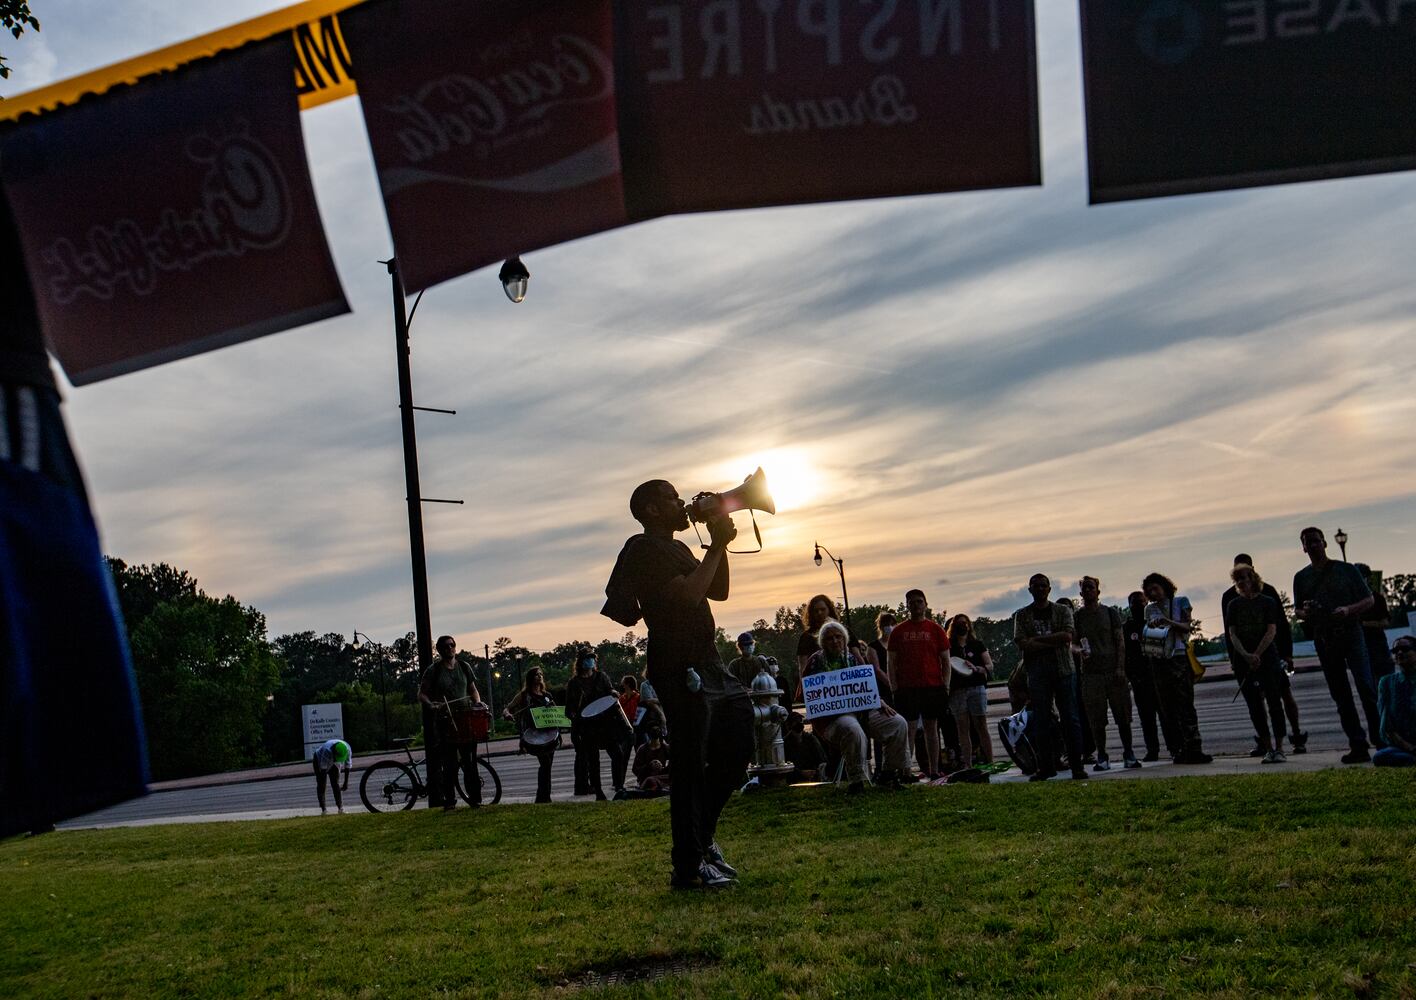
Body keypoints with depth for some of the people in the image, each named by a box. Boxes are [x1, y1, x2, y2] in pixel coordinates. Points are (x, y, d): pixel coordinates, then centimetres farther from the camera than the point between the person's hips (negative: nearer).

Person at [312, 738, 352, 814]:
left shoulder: (348, 750, -29)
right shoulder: (327, 750, -43)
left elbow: (347, 766, -17)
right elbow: (323, 768, -37)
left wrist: (346, 783, -13)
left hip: (333, 763, 4)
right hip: (319, 760, -4)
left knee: (335, 784, -6)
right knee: (321, 785, -12)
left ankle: (340, 808, -8)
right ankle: (323, 809, -14)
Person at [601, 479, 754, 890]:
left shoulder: (676, 548, 22)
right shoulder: (644, 549, -9)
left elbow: (718, 591, 21)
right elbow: (688, 595, -20)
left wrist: (719, 544, 10)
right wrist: (716, 547, -11)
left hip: (706, 664, 10)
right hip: (679, 668, -10)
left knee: (738, 745, 12)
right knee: (691, 764, -8)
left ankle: (703, 837, 24)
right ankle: (689, 867, -2)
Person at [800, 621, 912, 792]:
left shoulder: (852, 659, 17)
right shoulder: (815, 663, 3)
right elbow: (804, 695, 3)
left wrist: (880, 703, 5)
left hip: (861, 710, 6)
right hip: (831, 716, -6)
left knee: (898, 723, -11)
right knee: (853, 731, -39)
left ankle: (893, 772, 0)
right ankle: (855, 781, -29)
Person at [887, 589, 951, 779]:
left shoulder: (936, 629, 7)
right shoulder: (898, 631, 8)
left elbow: (945, 660, 7)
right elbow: (891, 662, 7)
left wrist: (945, 685, -1)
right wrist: (894, 687, -2)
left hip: (932, 686, 0)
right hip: (906, 688, 0)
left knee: (931, 728, 4)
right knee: (908, 728, -2)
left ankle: (934, 770, 7)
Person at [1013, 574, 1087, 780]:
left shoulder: (1063, 611, 9)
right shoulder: (1022, 615, 9)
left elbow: (1067, 636, -8)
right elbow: (1023, 644, -6)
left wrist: (1037, 639, -8)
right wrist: (1055, 642, -9)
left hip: (1064, 670, 0)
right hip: (1037, 673, 1)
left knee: (1070, 719, -2)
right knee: (1041, 721, 1)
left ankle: (1077, 765, 1)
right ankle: (1046, 767, 7)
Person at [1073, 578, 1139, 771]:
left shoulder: (1111, 612, 7)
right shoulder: (1077, 616, 8)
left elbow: (1120, 641, 3)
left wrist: (1120, 668, -7)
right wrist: (1081, 651, -14)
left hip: (1114, 670, 0)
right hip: (1090, 673, 0)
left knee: (1123, 716, 0)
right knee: (1096, 719, 0)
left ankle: (1128, 754, 10)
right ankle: (1102, 757, 8)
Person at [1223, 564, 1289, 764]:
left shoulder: (1268, 602, 2)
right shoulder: (1233, 605, 9)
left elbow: (1272, 631, -5)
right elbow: (1232, 634, 1)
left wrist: (1257, 655, -14)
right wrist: (1246, 655, -14)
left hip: (1267, 656, -3)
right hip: (1242, 660, 3)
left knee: (1274, 702, -8)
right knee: (1254, 706, 2)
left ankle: (1279, 748, -7)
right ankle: (1268, 749, 8)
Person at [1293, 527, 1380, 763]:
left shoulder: (1346, 569, 3)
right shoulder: (1301, 577, 11)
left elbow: (1369, 600, 4)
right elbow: (1299, 611, 15)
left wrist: (1349, 610, -15)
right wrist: (1306, 612, -9)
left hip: (1351, 633, -3)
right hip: (1324, 639, 3)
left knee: (1365, 685, -14)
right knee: (1340, 695, 3)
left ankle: (1381, 737, -8)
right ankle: (1358, 746, 6)